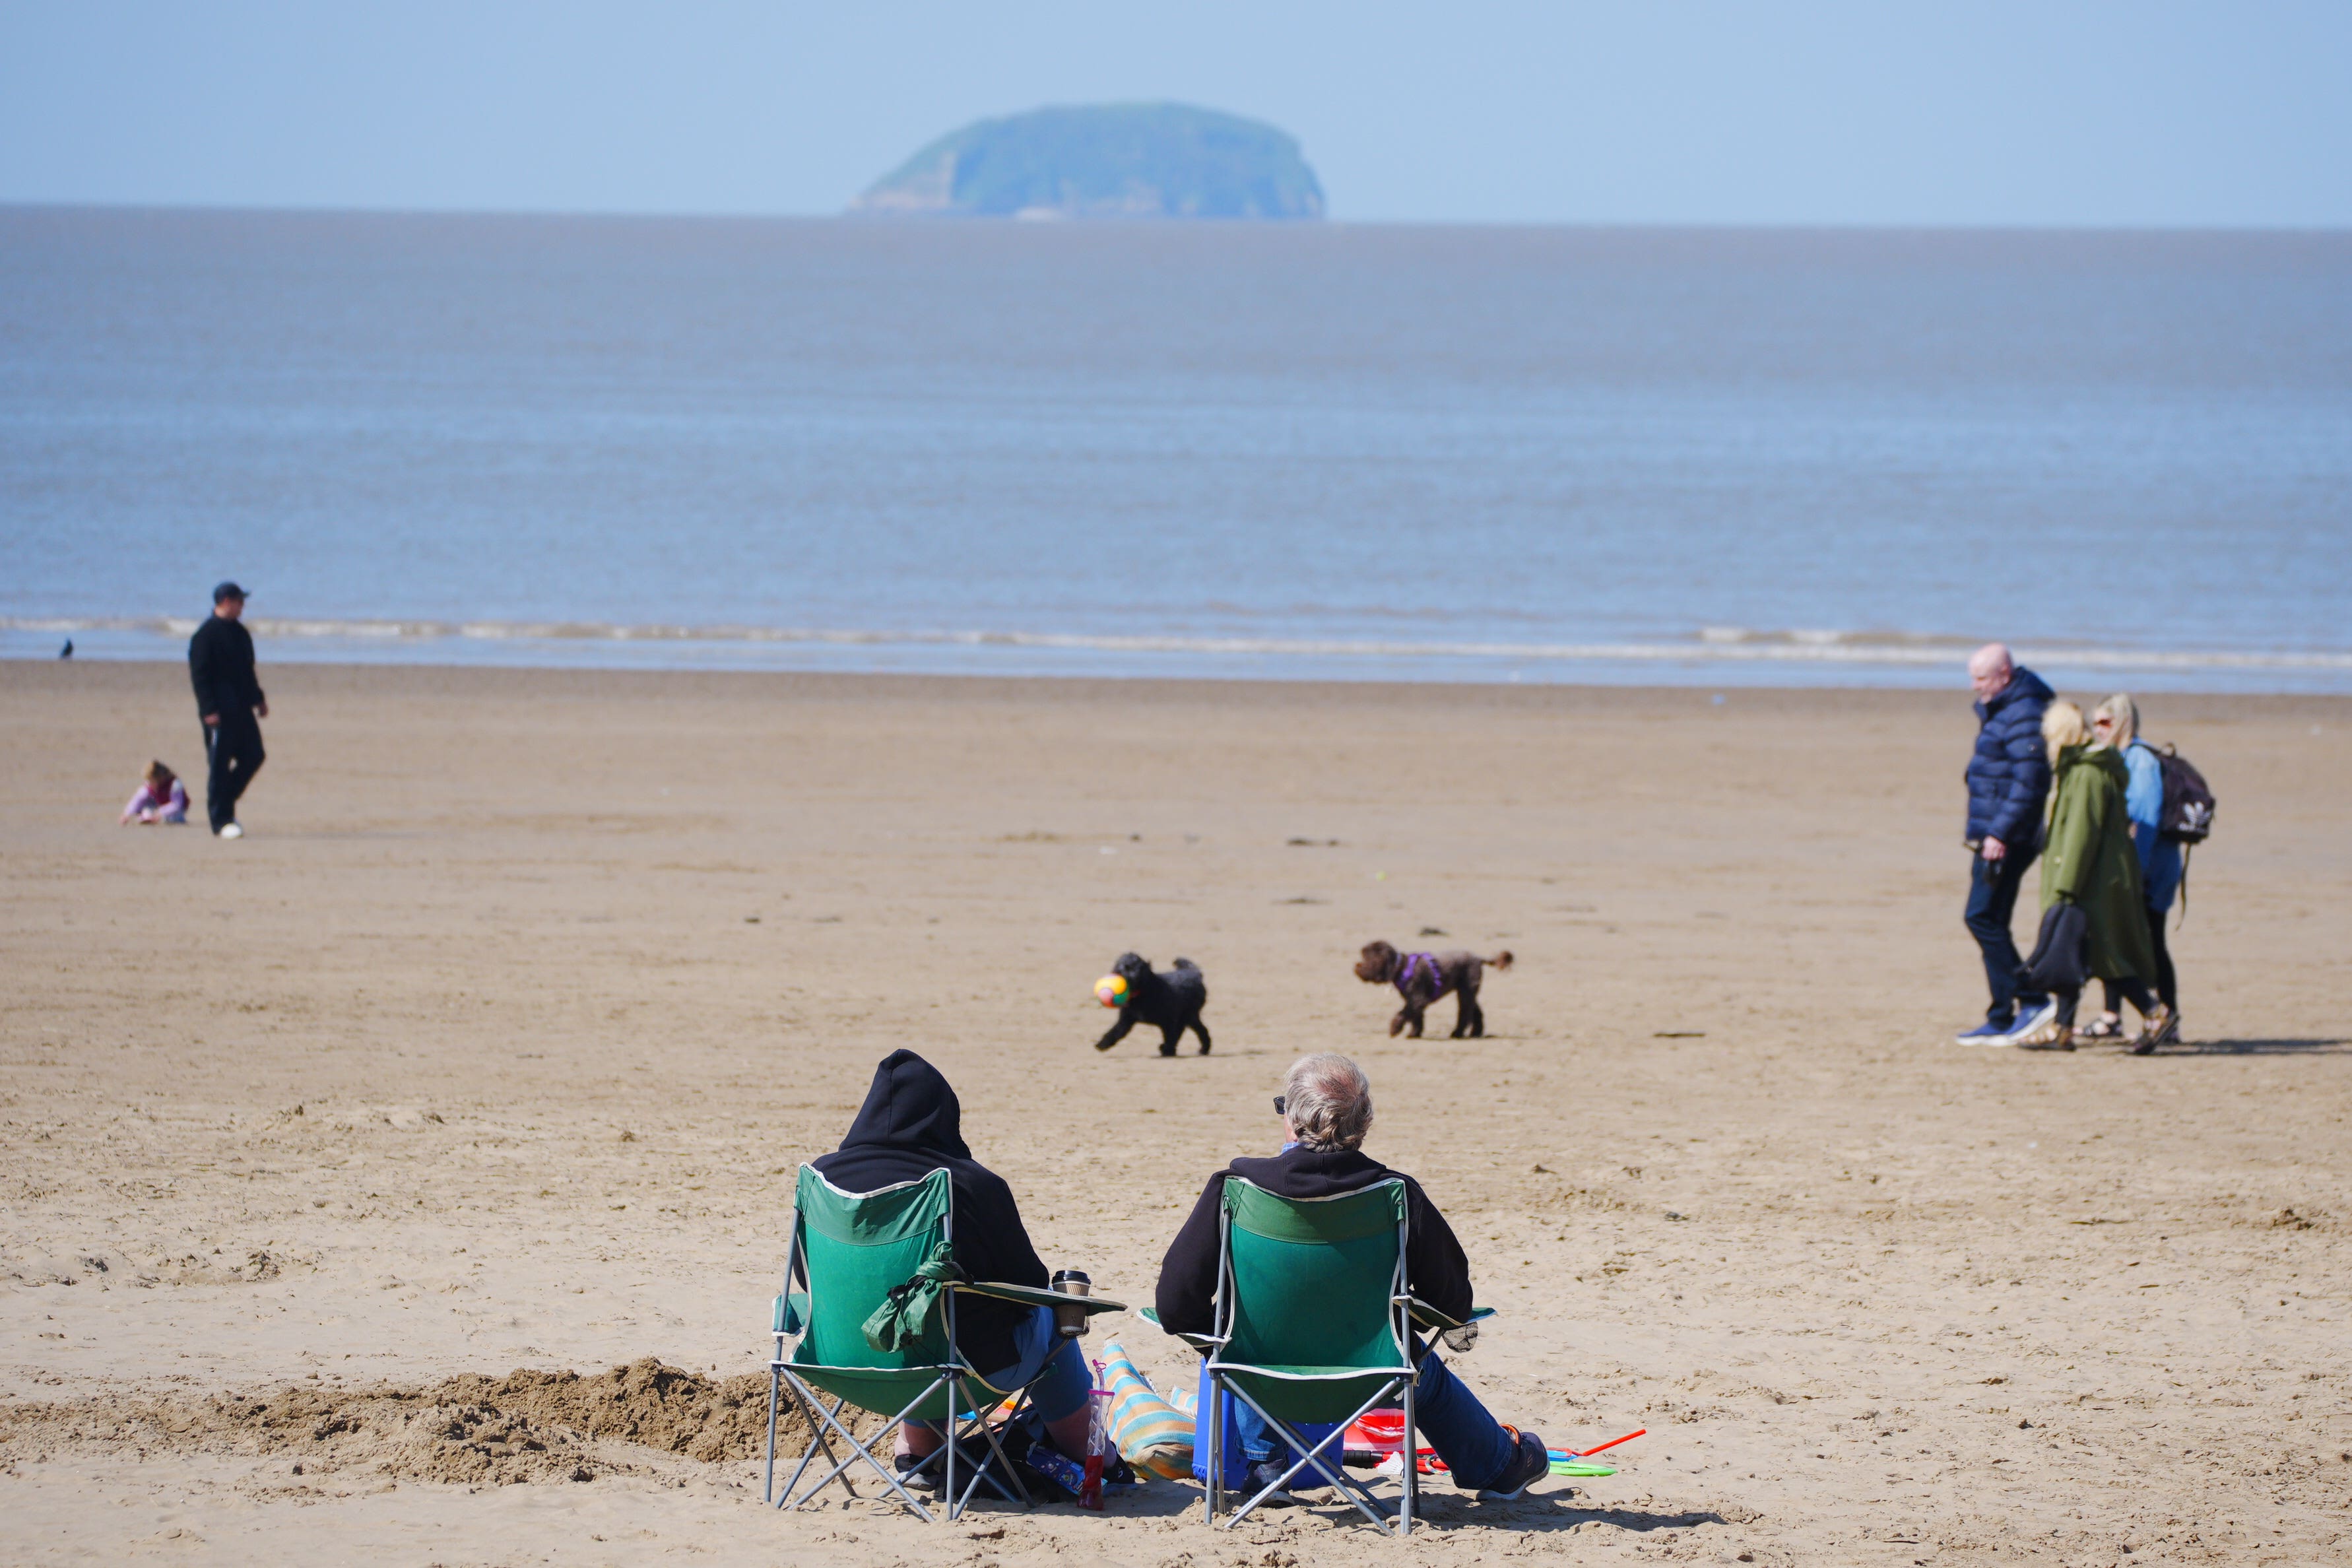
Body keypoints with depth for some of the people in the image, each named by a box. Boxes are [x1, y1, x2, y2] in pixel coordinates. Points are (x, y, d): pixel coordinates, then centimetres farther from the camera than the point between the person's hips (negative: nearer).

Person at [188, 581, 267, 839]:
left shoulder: (240, 633, 16)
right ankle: (221, 820, -1)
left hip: (241, 709, 8)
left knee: (253, 757, 7)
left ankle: (223, 805, 20)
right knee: (219, 764, -4)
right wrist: (209, 710, -20)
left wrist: (258, 699, 18)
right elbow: (199, 675, -14)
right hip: (219, 711, -8)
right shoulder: (206, 635, -10)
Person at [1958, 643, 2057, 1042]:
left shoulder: (2023, 713, -15)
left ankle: (2031, 999, -11)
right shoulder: (1997, 709, 17)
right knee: (1989, 921, 10)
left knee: (1982, 917, -12)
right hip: (1991, 834, 11)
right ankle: (2001, 1020, 12)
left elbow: (2029, 781, -22)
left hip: (2009, 839, -11)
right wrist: (1977, 829, 24)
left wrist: (2001, 833, -24)